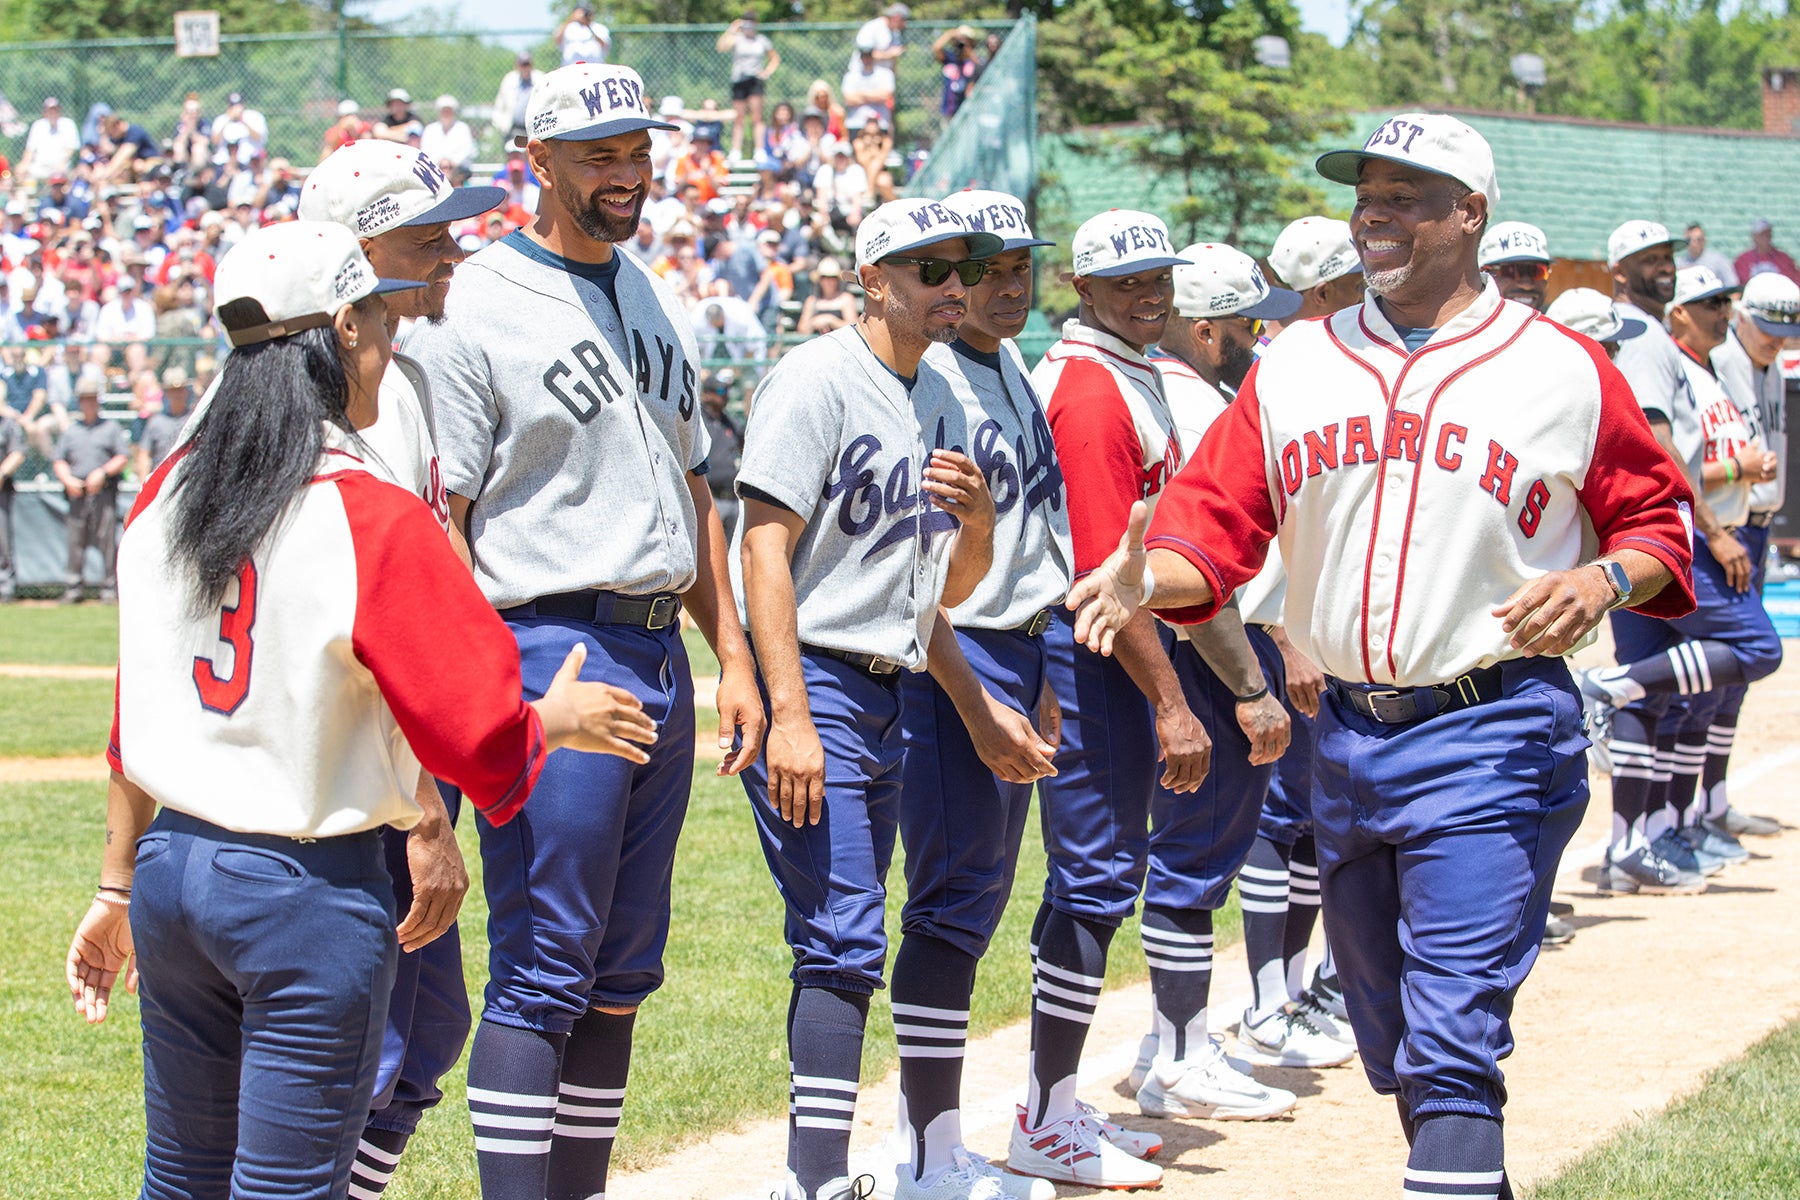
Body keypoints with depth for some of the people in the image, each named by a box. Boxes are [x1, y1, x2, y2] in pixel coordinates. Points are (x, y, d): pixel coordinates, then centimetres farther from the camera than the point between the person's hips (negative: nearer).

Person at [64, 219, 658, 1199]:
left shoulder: (168, 495, 5)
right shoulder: (374, 520, -15)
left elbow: (135, 722, 11)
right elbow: (480, 733, -12)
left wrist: (118, 888, 18)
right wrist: (558, 721, 9)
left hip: (168, 870, 7)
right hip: (311, 895, -6)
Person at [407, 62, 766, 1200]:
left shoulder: (661, 306, 16)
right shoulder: (476, 309, -8)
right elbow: (435, 519, -11)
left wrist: (733, 657, 15)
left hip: (663, 658, 8)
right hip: (552, 648, -8)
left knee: (623, 968, 11)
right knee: (546, 968, -8)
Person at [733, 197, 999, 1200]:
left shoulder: (941, 401, 15)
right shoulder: (818, 379, -8)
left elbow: (955, 588, 18)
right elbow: (764, 550, -16)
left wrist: (978, 517, -5)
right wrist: (790, 718, -23)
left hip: (892, 699, 8)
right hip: (814, 684, -8)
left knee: (843, 946, 10)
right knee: (846, 945, -15)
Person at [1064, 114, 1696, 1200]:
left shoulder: (1561, 369, -2)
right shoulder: (1296, 366, 9)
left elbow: (1657, 517, 6)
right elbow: (1215, 521, 6)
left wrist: (1607, 579, -15)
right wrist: (1147, 577, -15)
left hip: (1490, 734, -5)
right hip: (1348, 734, 6)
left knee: (1452, 1040, -15)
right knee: (1394, 1041, 15)